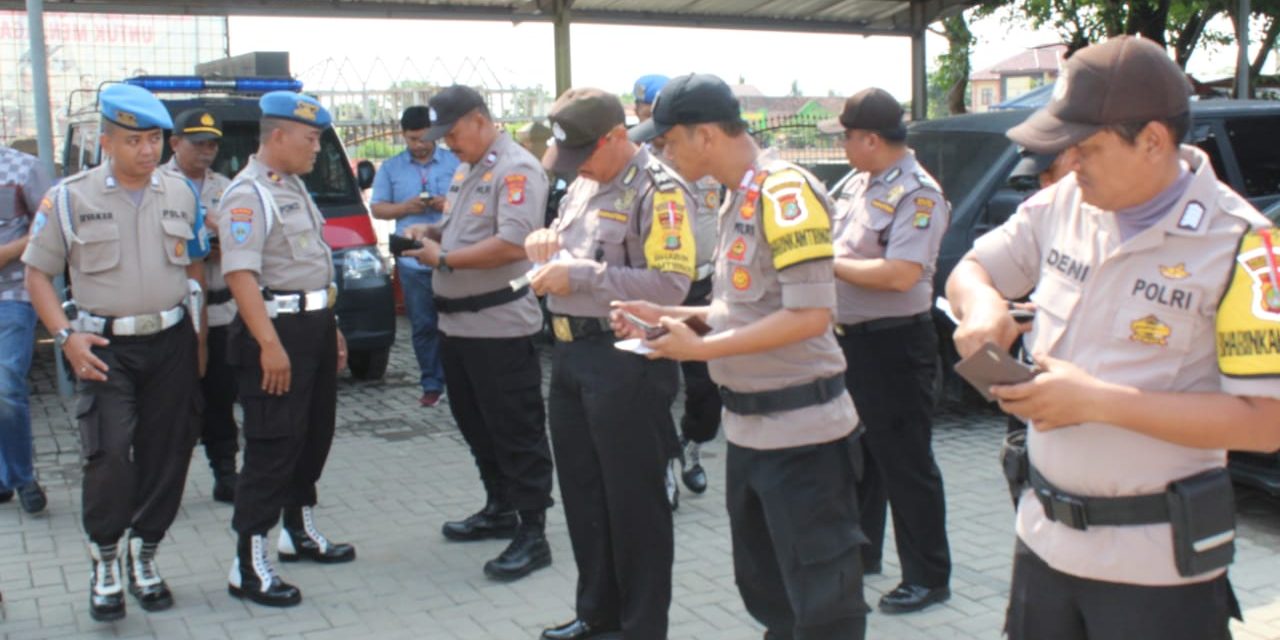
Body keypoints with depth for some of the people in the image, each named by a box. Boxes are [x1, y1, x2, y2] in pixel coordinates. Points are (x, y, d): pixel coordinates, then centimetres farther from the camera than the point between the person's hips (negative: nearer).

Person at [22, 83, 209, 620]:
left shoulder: (181, 194, 8)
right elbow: (37, 275, 2)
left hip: (172, 343, 3)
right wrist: (67, 336, -11)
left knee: (166, 456, 6)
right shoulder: (70, 197, -1)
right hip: (106, 348, -3)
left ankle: (143, 556, 24)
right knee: (110, 456, -11)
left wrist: (199, 337, 9)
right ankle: (104, 563, 10)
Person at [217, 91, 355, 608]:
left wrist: (331, 327, 20)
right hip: (277, 330, -10)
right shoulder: (247, 195, -14)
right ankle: (249, 566, 0)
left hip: (315, 324, 10)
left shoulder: (293, 187, 16)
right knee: (273, 446, -7)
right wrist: (269, 343, -29)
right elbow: (240, 274, -23)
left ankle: (300, 532, 35)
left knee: (314, 436, 18)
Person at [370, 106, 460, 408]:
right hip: (413, 261, 2)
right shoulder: (390, 168, 12)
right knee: (423, 326, 5)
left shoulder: (456, 162, 7)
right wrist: (406, 207, -10)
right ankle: (431, 384, 13)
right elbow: (377, 208, 9)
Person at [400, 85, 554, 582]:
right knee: (475, 424, 18)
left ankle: (533, 535, 4)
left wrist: (445, 259, -18)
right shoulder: (467, 169, 17)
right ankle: (499, 510, 34)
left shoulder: (516, 169, -13)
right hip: (459, 322, 10)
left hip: (499, 325, -10)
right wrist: (433, 232, 8)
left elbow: (513, 244, -24)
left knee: (516, 431, -3)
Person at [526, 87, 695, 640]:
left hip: (627, 362, -9)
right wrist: (545, 240, 3)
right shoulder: (582, 186, 14)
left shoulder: (657, 191, -13)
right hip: (571, 352, 9)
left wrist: (579, 275, -21)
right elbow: (562, 239, 27)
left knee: (634, 500, 2)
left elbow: (670, 284, -22)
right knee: (582, 491, 17)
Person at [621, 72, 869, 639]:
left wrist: (700, 348, -22)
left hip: (801, 431, -10)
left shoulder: (785, 191, -18)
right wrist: (667, 315, 7)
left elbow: (809, 315, -24)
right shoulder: (738, 199, 11)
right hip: (748, 428, 10)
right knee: (766, 590, 23)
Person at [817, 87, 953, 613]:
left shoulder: (917, 194, -18)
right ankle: (860, 552, 37)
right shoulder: (857, 183, 9)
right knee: (855, 456, 21)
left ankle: (928, 578, 13)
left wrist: (831, 263, -18)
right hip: (849, 339, 9)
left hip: (893, 344, -9)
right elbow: (831, 237, 21)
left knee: (906, 466, 1)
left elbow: (900, 275, -27)